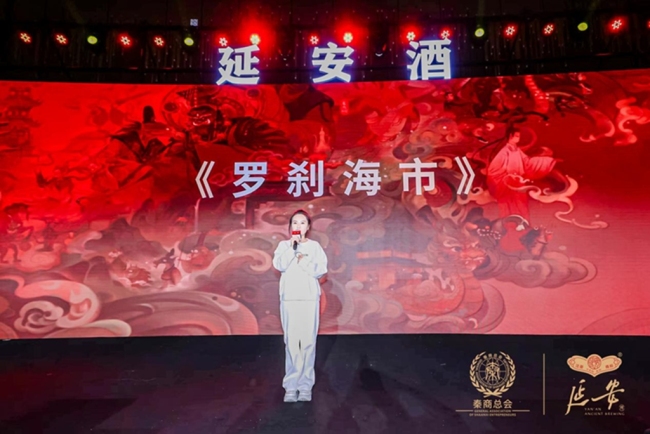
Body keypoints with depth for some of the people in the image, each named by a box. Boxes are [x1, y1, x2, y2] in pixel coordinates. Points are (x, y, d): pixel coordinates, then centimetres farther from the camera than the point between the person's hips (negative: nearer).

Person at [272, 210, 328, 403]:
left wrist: (303, 261, -10)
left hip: (310, 297, 0)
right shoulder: (284, 245, 8)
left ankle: (306, 386, 4)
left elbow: (321, 270, -1)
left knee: (308, 341, -4)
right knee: (291, 342, -5)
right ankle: (291, 386, 1)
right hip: (289, 297, 0)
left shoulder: (314, 246, 9)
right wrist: (292, 246, -11)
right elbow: (279, 265, -8)